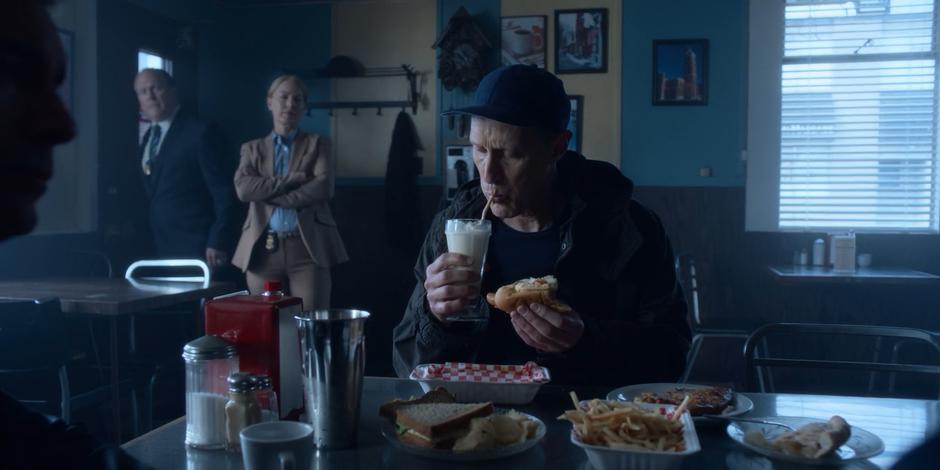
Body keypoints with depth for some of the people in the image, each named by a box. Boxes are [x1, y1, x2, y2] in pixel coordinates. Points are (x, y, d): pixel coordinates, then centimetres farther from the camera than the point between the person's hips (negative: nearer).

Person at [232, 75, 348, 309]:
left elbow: (323, 188, -7)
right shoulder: (252, 148, 15)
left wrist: (269, 196, -7)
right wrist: (293, 179, -10)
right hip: (263, 249, 2)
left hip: (307, 247, -2)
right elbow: (243, 188, -4)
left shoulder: (316, 144, 10)